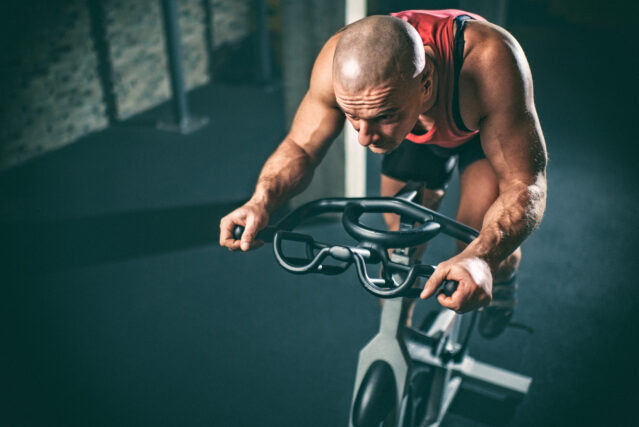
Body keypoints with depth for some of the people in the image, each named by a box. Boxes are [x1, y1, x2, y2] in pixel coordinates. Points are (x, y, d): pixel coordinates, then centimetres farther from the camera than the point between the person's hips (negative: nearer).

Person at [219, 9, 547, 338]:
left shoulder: (489, 63, -47)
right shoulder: (340, 61, -38)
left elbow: (524, 185, -41)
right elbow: (299, 147, -22)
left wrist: (481, 259, -61)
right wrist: (261, 201, -43)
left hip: (490, 125, -2)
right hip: (415, 134, 3)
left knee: (485, 248, -17)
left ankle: (504, 276, 22)